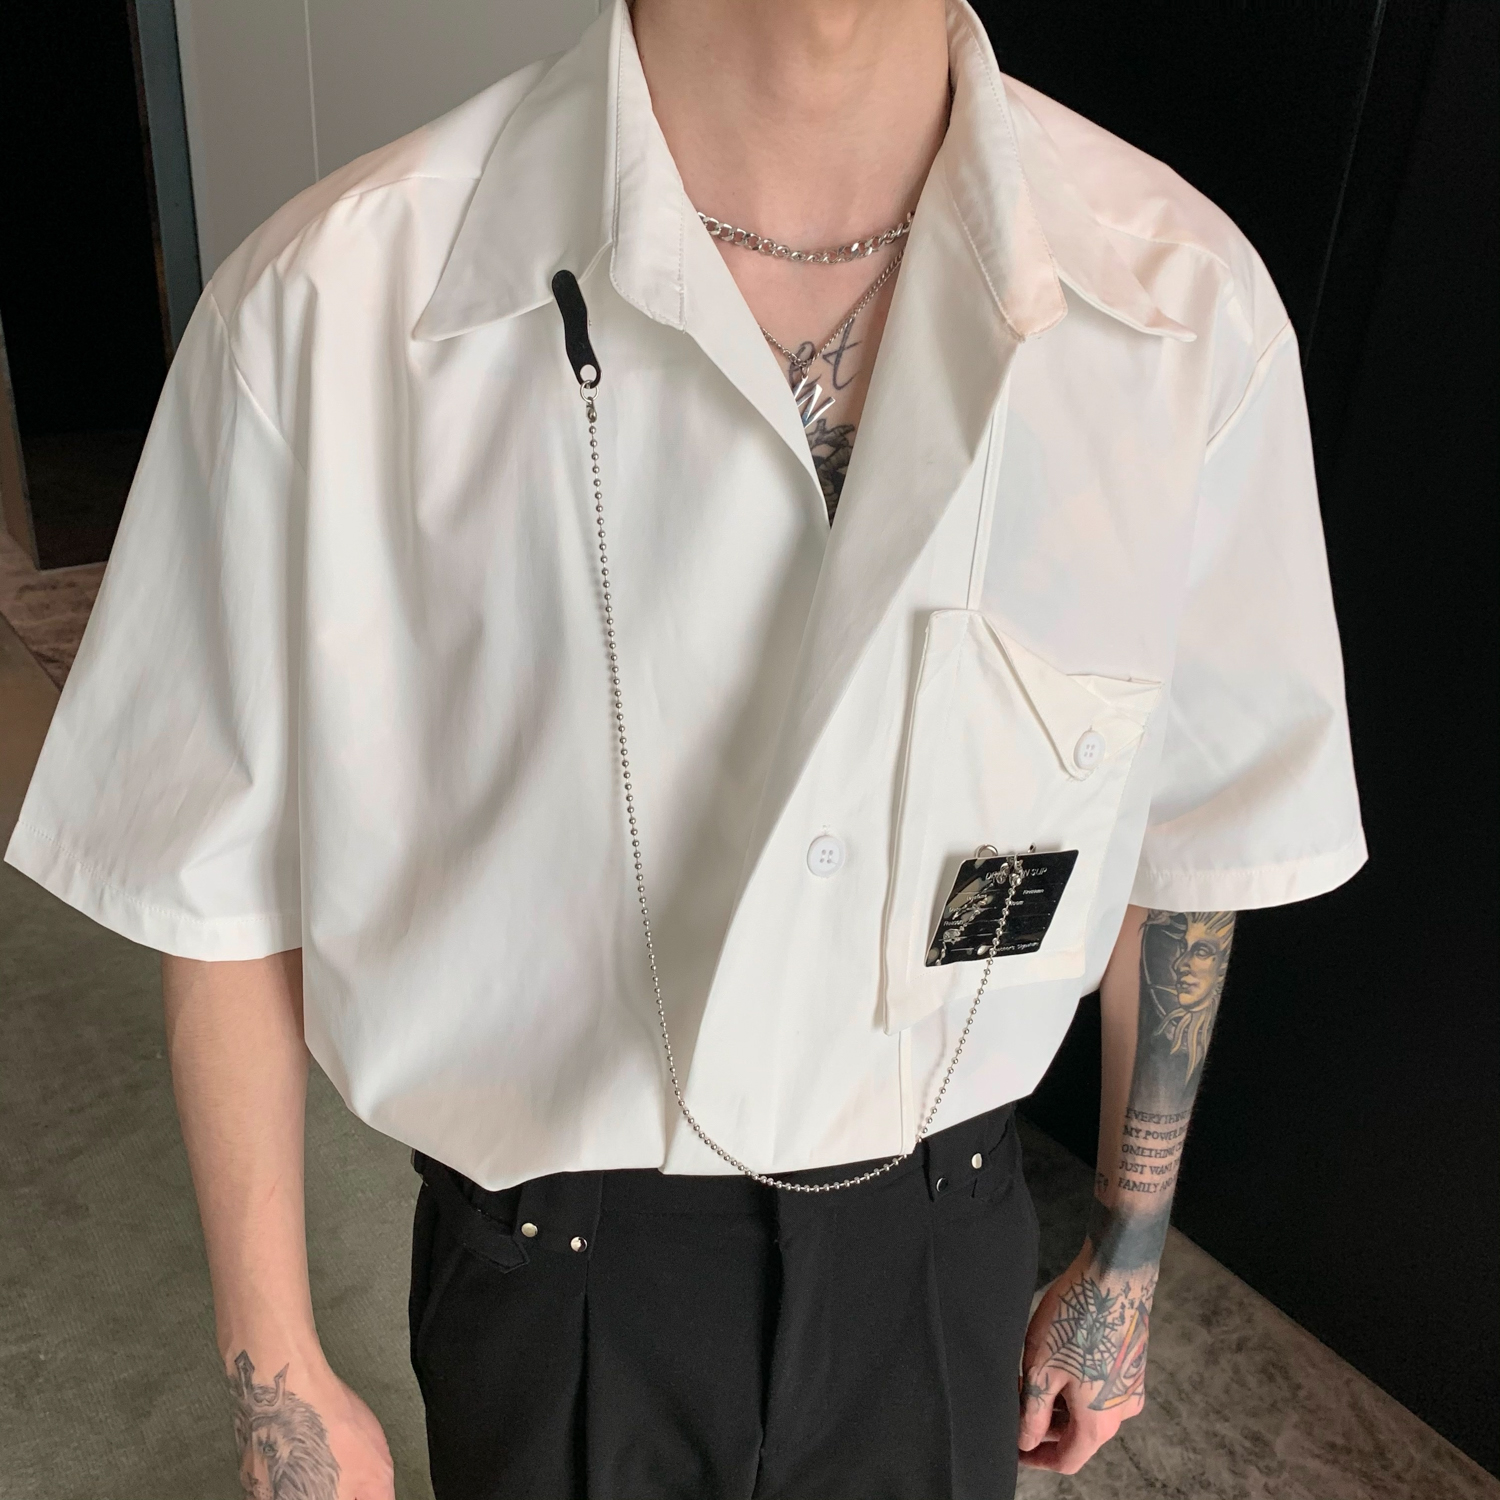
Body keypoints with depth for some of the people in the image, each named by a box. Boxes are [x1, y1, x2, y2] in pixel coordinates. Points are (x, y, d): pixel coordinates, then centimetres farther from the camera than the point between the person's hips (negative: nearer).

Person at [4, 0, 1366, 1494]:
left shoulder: (1190, 308, -15)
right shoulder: (325, 314, -22)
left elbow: (1189, 833, -2)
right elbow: (224, 882, -11)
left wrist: (1126, 1258, 10)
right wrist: (278, 1378, -1)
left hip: (942, 1255, 3)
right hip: (556, 1265, -1)